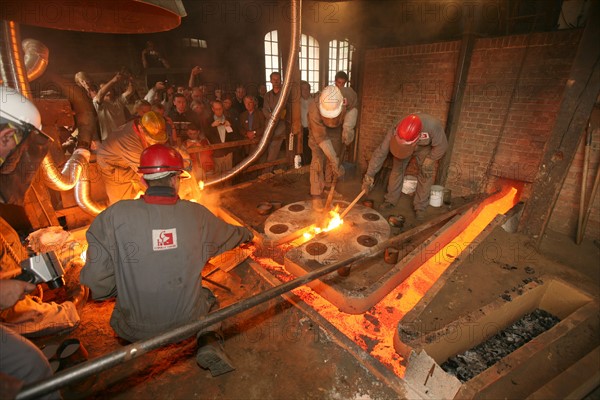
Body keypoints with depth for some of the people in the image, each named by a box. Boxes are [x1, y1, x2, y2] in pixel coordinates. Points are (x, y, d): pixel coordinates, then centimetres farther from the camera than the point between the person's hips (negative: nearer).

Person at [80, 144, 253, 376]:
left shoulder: (114, 216, -18)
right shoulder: (196, 214, -14)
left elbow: (96, 278, -15)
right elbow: (228, 236, 5)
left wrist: (114, 293, 9)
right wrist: (246, 234, 29)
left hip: (135, 329, 3)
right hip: (185, 321, -2)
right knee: (209, 299, 30)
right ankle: (209, 342, 3)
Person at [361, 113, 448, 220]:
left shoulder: (433, 125, -44)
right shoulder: (394, 132, -39)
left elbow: (441, 146, -24)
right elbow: (380, 153, -31)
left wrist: (430, 160, -23)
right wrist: (369, 175, -30)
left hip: (425, 148, -1)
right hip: (403, 148, 1)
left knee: (426, 174, -7)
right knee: (397, 170, -5)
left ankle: (420, 207, 4)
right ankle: (390, 201, 11)